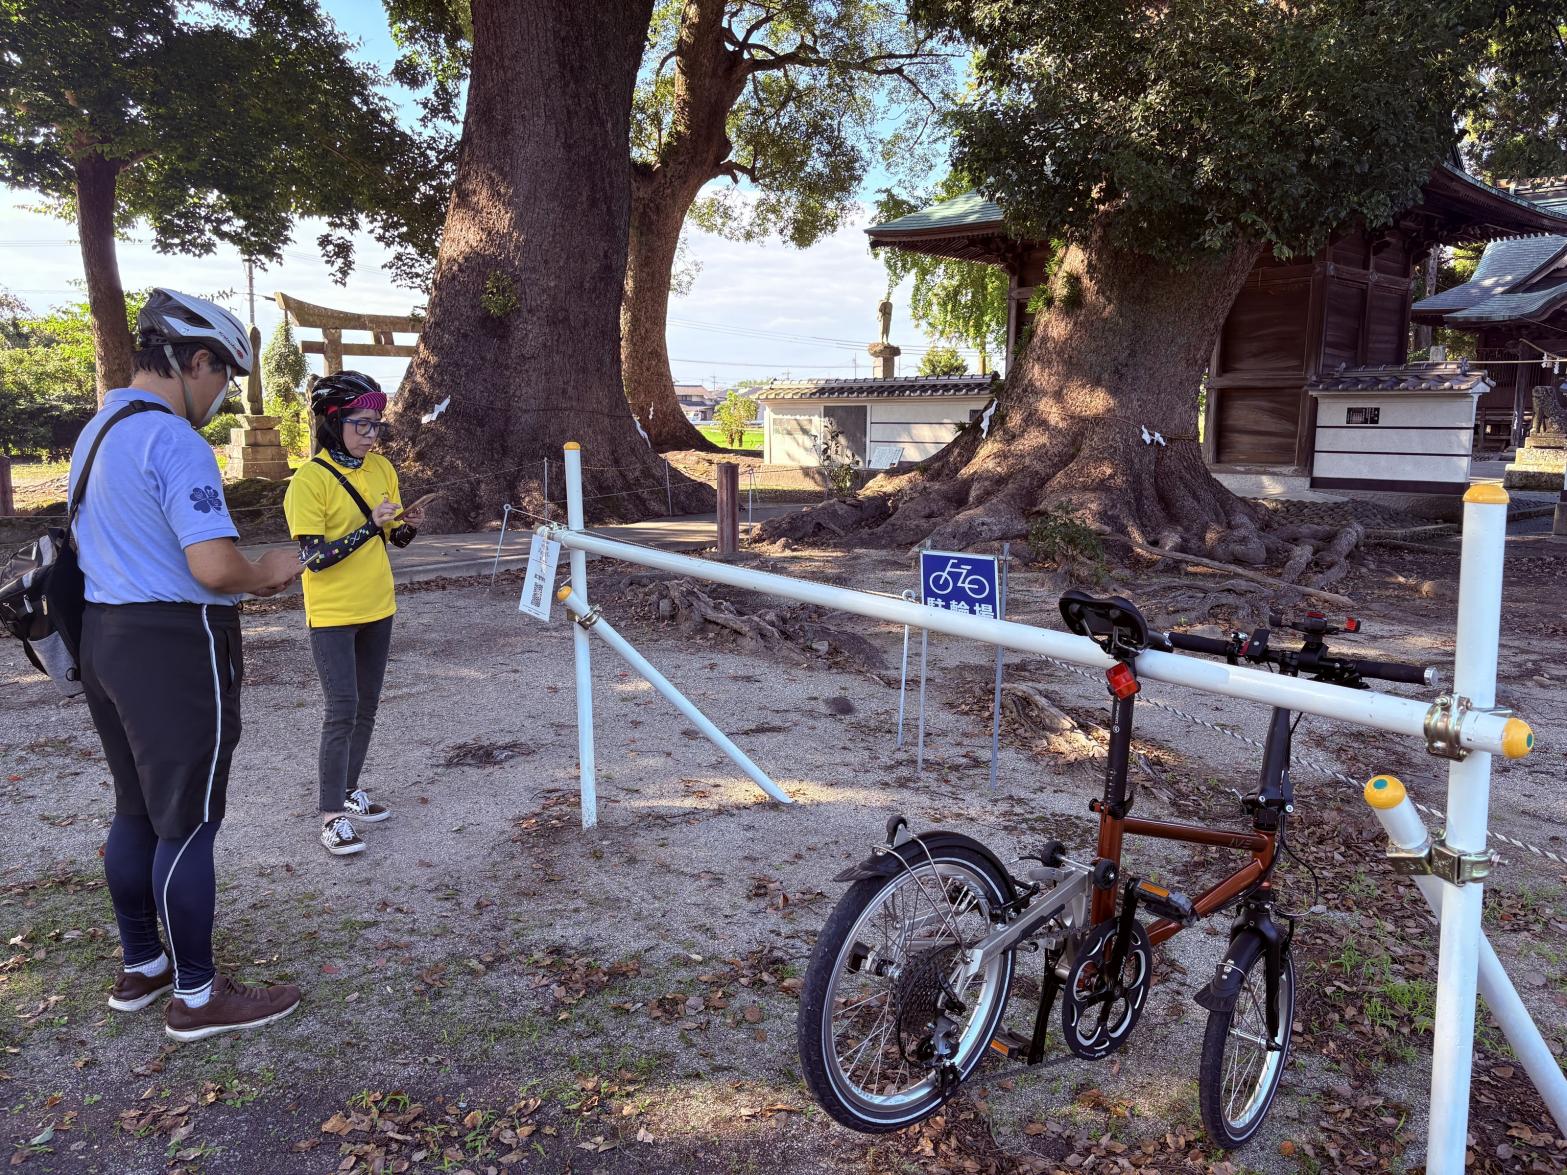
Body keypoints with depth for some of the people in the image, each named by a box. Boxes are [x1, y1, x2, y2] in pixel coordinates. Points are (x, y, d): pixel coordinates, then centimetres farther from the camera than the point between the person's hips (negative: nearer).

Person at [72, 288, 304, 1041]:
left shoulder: (95, 434, 12)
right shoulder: (175, 442, -19)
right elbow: (214, 568, -27)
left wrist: (243, 579, 14)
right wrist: (264, 574, -6)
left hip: (105, 637, 10)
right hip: (176, 647, -9)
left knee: (136, 813, 19)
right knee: (187, 824, 1)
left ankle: (141, 967, 33)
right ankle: (197, 997, 13)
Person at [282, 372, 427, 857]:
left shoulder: (382, 469, 3)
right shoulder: (310, 479, -15)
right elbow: (314, 557, -20)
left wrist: (407, 525, -10)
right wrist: (370, 527, -27)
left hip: (377, 608, 6)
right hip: (332, 614, -6)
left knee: (366, 707, 14)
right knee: (342, 710, -8)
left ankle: (349, 791, 29)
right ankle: (332, 816, 2)